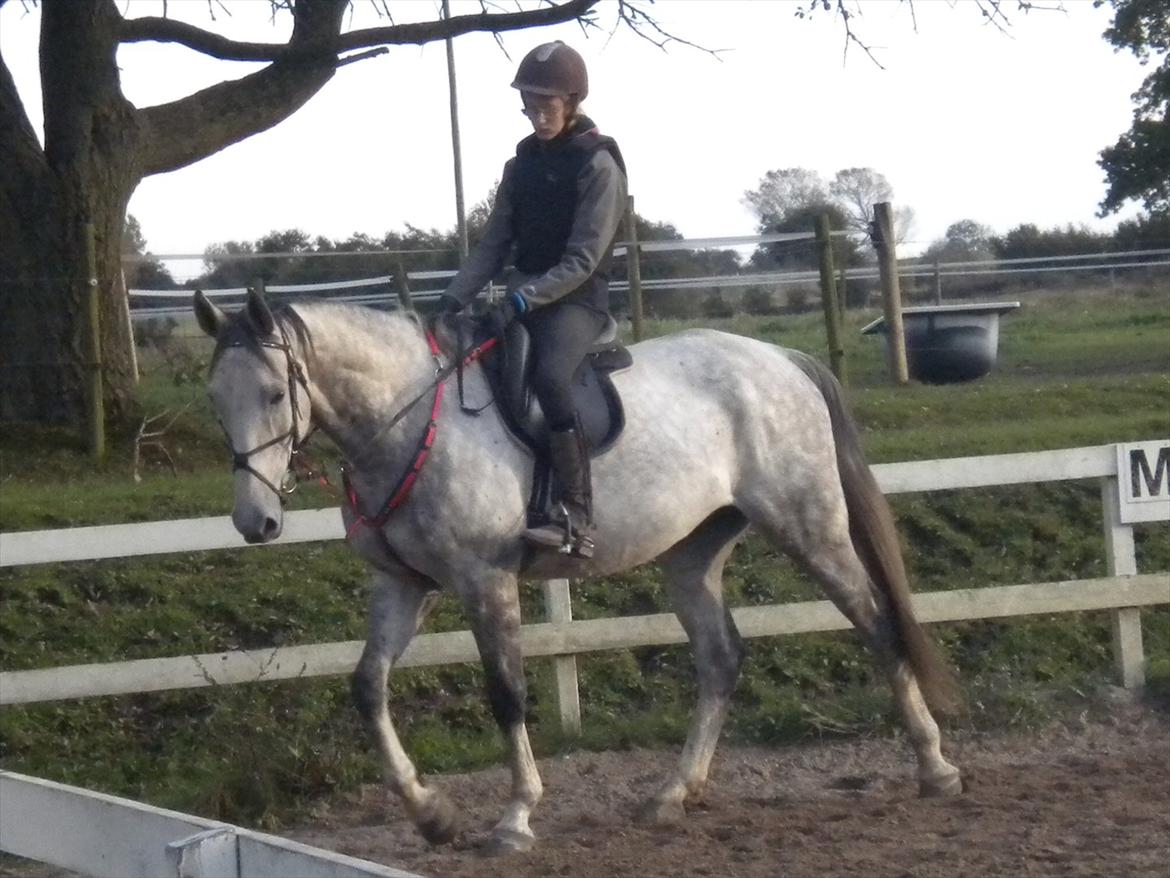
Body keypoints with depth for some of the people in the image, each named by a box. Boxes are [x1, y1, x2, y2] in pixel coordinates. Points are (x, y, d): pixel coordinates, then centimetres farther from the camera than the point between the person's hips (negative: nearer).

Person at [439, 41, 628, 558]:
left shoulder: (598, 165, -9)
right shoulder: (522, 164, 11)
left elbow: (583, 259, -15)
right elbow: (494, 244, 12)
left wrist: (521, 301, -25)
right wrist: (455, 297, -4)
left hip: (578, 300, -8)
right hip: (523, 297, 8)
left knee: (549, 376, -35)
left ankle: (575, 516, -37)